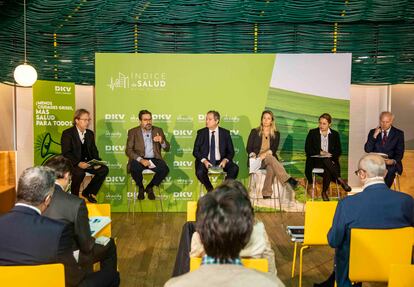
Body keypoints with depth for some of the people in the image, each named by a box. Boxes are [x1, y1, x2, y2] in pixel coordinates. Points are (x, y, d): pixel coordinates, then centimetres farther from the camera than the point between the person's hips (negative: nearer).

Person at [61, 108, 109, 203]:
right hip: (71, 163, -6)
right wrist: (78, 163, -30)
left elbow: (94, 150, 14)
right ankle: (74, 196, -9)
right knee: (80, 173, -36)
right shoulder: (67, 133, -7)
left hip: (86, 162, 6)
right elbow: (66, 153, -15)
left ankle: (88, 192, 1)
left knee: (104, 169, -14)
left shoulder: (90, 133, 13)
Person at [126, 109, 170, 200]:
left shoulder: (158, 130, 9)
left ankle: (149, 187, 3)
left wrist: (162, 142, -16)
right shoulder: (133, 132, 2)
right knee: (135, 168, -34)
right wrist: (141, 160, -23)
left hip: (154, 159, 2)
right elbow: (128, 150, -7)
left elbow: (167, 148, 8)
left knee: (165, 169, -27)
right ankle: (140, 188, 0)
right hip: (139, 159, -2)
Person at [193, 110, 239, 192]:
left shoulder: (225, 133, 5)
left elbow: (231, 151, 7)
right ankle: (211, 192, -9)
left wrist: (225, 160, -14)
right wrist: (204, 160, -15)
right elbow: (195, 151, 3)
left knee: (234, 168, -27)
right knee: (200, 172, -33)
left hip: (220, 162, 1)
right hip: (205, 162, -1)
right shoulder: (201, 133, 5)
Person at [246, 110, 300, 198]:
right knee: (270, 158, -35)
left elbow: (274, 149, 0)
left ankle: (266, 194, -35)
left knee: (271, 167, -36)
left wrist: (265, 153, -21)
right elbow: (248, 148, 6)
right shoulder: (254, 132, 11)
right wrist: (253, 155, -15)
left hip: (270, 158, 1)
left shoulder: (276, 134, 13)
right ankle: (288, 180, -47)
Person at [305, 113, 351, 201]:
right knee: (326, 160, -36)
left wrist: (331, 154, -11)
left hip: (330, 161, 1)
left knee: (327, 170, -34)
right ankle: (340, 180, -34)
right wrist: (320, 152, -13)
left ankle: (324, 192, -21)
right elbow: (307, 149, 0)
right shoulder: (312, 133, 7)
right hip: (316, 160, -1)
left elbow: (338, 151, 10)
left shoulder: (335, 134, 13)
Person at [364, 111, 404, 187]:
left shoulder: (399, 134, 8)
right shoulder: (373, 132, 10)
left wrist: (393, 161, -16)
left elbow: (400, 152, 5)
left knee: (390, 169, -32)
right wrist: (374, 136, -11)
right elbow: (367, 150, 0)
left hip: (391, 164, 0)